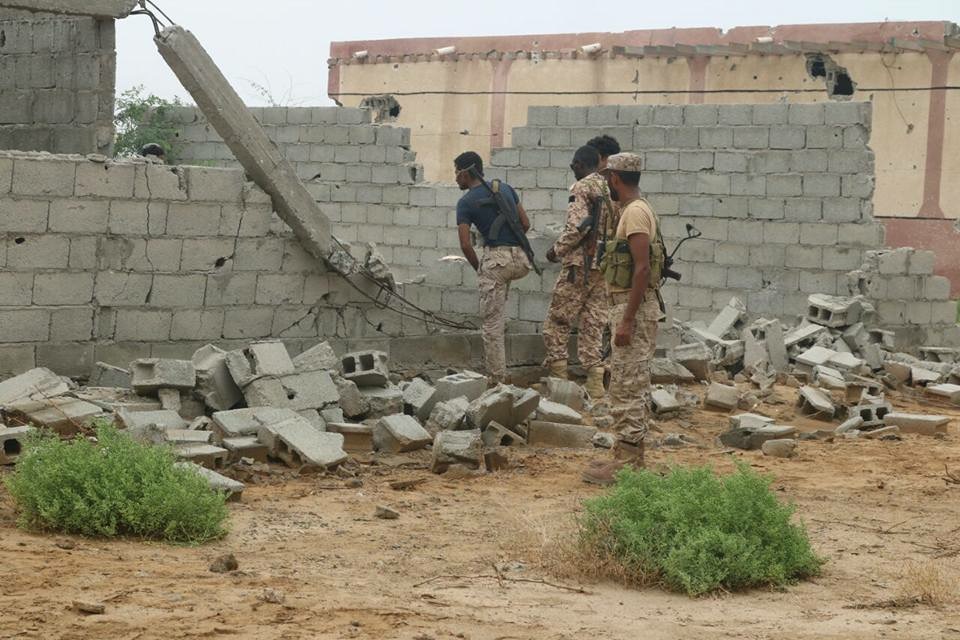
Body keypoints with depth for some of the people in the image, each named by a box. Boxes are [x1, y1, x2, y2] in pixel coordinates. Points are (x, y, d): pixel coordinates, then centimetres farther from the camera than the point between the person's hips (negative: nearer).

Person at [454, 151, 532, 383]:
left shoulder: (466, 202, 0)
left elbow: (465, 245, -5)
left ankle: (497, 379, 0)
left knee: (492, 324, 1)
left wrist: (478, 268, 11)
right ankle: (502, 320, 35)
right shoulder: (505, 188, 15)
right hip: (521, 259, 5)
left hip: (496, 258, -5)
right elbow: (526, 224, 17)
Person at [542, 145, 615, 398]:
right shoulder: (610, 190, 12)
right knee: (593, 325, 9)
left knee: (557, 322, 3)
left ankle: (558, 375, 2)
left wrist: (558, 249, -6)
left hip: (580, 265, -7)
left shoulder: (581, 188, -10)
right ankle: (595, 384, 5)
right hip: (604, 267, 7)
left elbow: (577, 226, -19)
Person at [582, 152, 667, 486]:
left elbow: (642, 268, -23)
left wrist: (627, 321, -24)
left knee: (627, 387, -9)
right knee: (635, 387, 14)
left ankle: (626, 462, -7)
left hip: (633, 308, -11)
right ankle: (630, 455, 20)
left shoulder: (635, 212, -16)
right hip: (634, 307, 11)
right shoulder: (636, 210, 16)